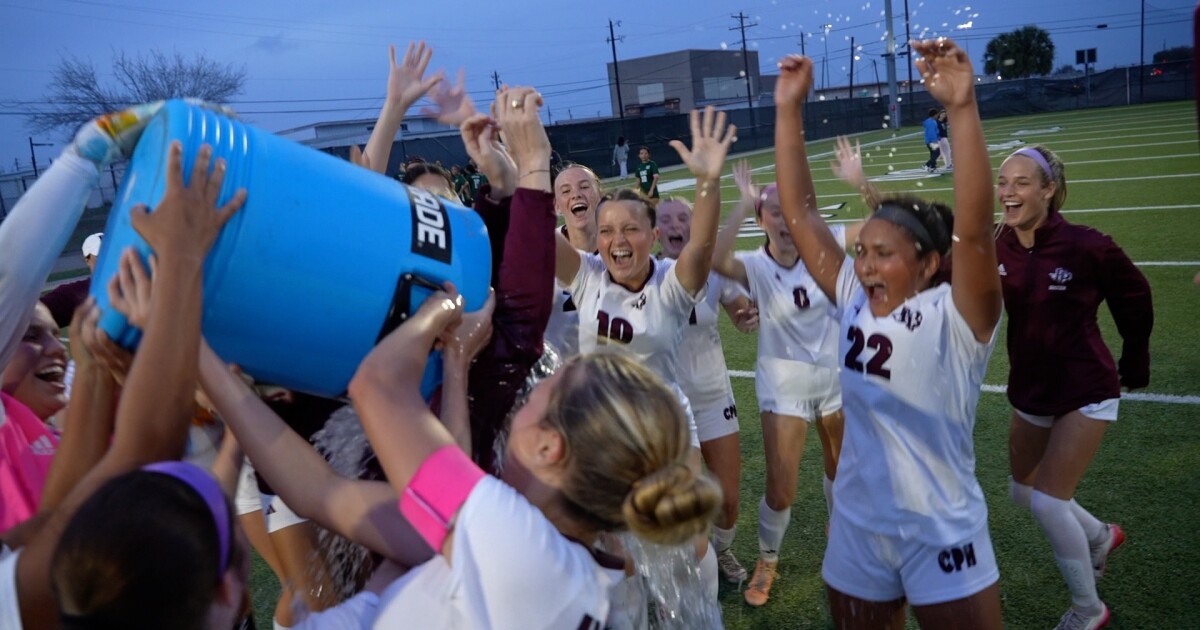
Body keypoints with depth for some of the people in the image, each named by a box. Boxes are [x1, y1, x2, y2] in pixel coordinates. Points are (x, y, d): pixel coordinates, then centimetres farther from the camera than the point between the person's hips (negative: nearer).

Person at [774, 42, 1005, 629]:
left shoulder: (954, 317, -15)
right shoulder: (854, 302, -2)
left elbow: (973, 228, -34)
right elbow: (800, 211, -5)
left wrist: (963, 108, -41)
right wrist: (789, 109, -10)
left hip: (940, 534, -5)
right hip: (855, 529, 5)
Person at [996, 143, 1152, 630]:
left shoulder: (1085, 246, -21)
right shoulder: (995, 249, -10)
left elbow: (1134, 300, -5)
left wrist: (1134, 365, 5)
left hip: (1085, 391, -6)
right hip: (1030, 390, 6)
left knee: (1049, 501, -8)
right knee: (1024, 493, 18)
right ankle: (1101, 536, 50)